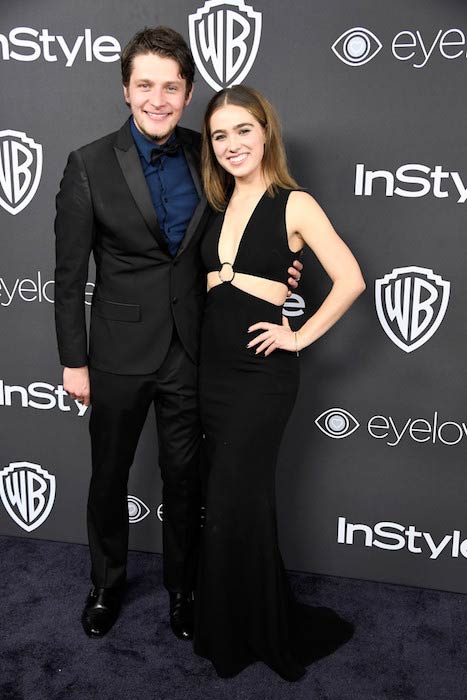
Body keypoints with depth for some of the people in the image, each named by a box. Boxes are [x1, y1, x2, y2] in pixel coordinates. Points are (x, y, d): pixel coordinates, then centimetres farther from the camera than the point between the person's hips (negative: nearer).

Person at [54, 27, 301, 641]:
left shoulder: (206, 156, -2)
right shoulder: (89, 166, -11)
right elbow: (70, 276, -7)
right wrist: (74, 361, -6)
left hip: (190, 351, 2)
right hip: (121, 353, -2)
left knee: (184, 477, 15)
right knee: (108, 476, 15)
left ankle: (182, 587, 38)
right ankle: (107, 583, 41)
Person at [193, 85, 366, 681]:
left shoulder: (295, 204, -9)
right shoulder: (219, 205, 10)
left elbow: (350, 280, -14)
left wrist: (302, 335, -11)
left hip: (261, 371, -6)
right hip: (212, 366, 6)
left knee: (233, 502, 1)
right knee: (241, 499, 15)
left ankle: (241, 636, 24)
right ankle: (265, 623, 35)